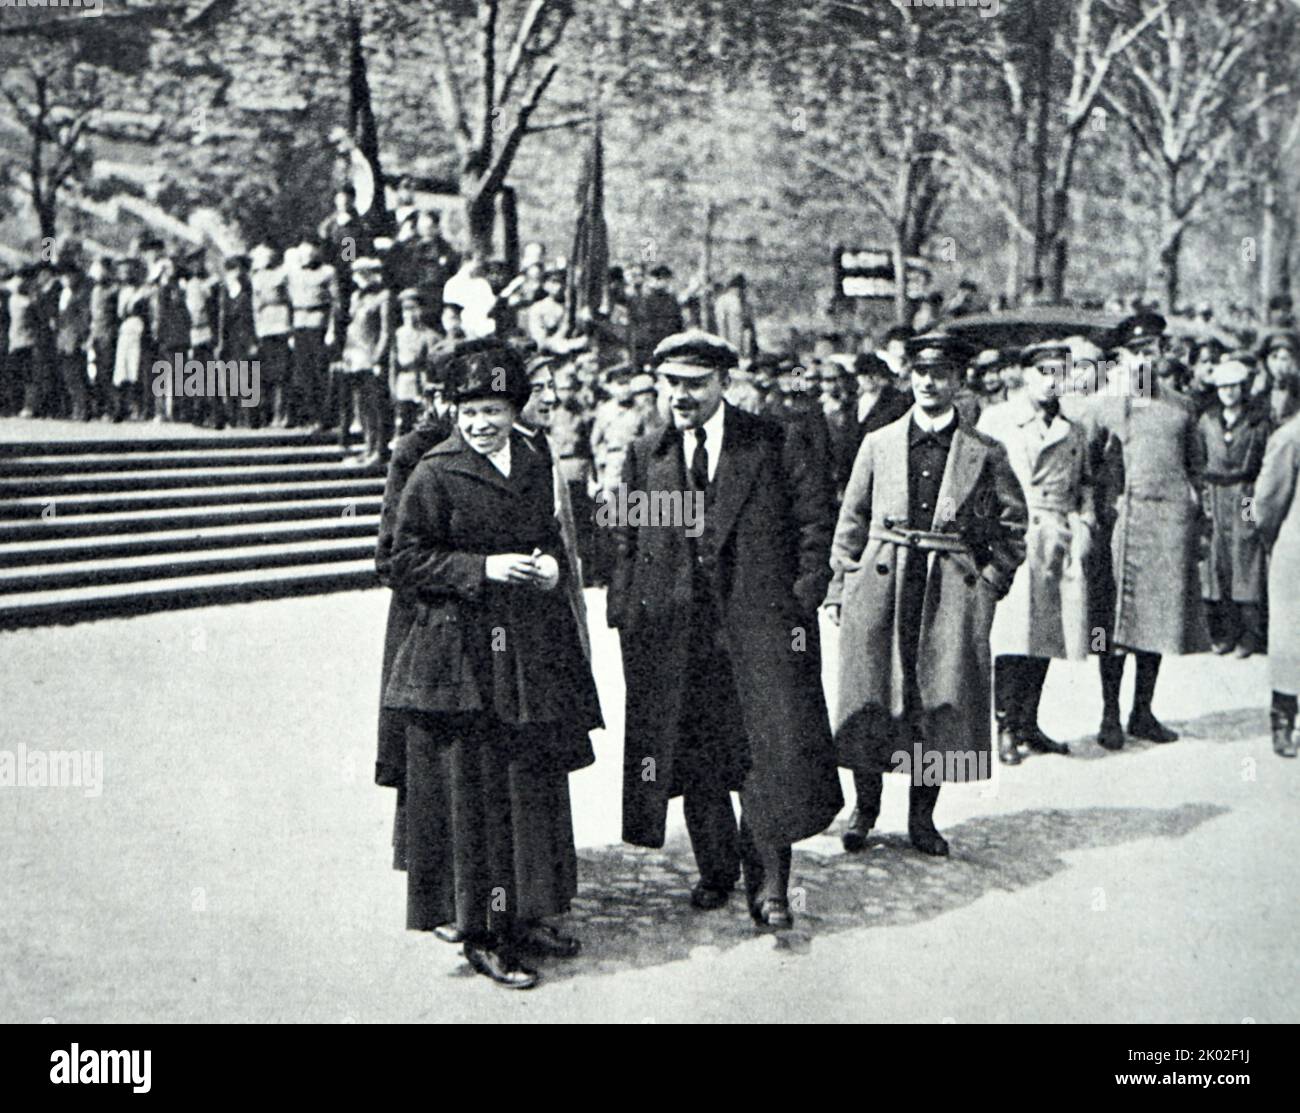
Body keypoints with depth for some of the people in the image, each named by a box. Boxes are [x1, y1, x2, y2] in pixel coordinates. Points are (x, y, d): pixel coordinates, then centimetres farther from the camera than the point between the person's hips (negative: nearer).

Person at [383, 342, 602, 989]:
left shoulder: (536, 468, 10)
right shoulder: (435, 476, -7)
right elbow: (406, 562, -8)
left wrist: (552, 564, -1)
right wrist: (483, 568, -17)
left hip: (533, 648, 6)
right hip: (463, 655, -6)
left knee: (536, 783, 11)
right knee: (474, 792, -2)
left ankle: (524, 919, 24)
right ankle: (480, 935, 8)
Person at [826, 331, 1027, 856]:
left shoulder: (985, 453, 6)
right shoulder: (878, 444, 10)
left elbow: (1013, 521, 13)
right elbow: (852, 519, 12)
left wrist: (994, 579, 3)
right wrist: (840, 586, 6)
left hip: (953, 589, -1)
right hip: (881, 582, 1)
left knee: (942, 702, -1)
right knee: (869, 698, 1)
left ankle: (922, 817, 13)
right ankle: (865, 808, 17)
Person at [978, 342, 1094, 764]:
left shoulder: (1073, 432, 18)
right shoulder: (995, 420, 4)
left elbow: (1084, 484, 24)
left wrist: (1084, 524, 8)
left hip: (1058, 540, 5)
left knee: (1045, 634, 5)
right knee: (1013, 634, -11)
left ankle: (1028, 725, 14)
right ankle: (1005, 728, -5)